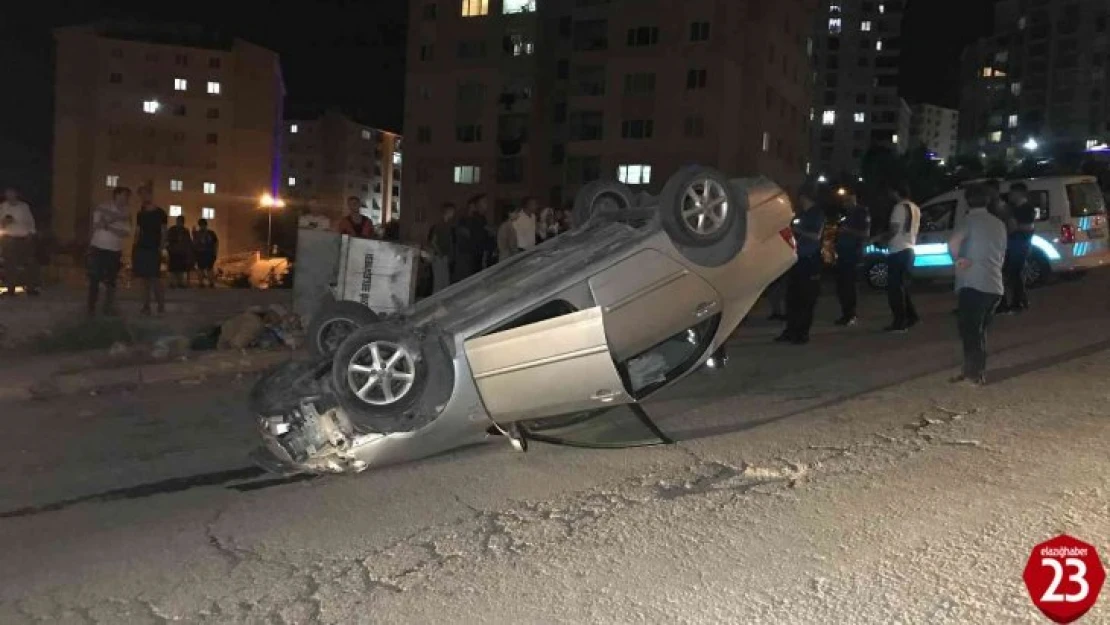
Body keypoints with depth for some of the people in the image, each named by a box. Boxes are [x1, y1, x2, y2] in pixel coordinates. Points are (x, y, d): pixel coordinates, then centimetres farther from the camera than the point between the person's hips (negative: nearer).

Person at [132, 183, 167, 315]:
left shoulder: (160, 213, 0)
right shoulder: (140, 214, 15)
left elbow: (164, 233, -2)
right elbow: (137, 233, 17)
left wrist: (161, 249, -12)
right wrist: (134, 249, 8)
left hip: (153, 250, -5)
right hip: (140, 249, 5)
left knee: (155, 279, -11)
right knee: (144, 279, 3)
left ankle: (161, 305, -4)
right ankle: (146, 306, 6)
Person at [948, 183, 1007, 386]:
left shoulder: (971, 220, -6)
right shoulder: (999, 224, 16)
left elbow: (953, 243, -24)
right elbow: (1002, 254, 21)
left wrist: (957, 260, -9)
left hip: (973, 284, -7)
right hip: (994, 286, 7)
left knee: (969, 330, -2)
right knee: (979, 330, 16)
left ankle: (973, 374, -2)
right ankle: (976, 372, 19)